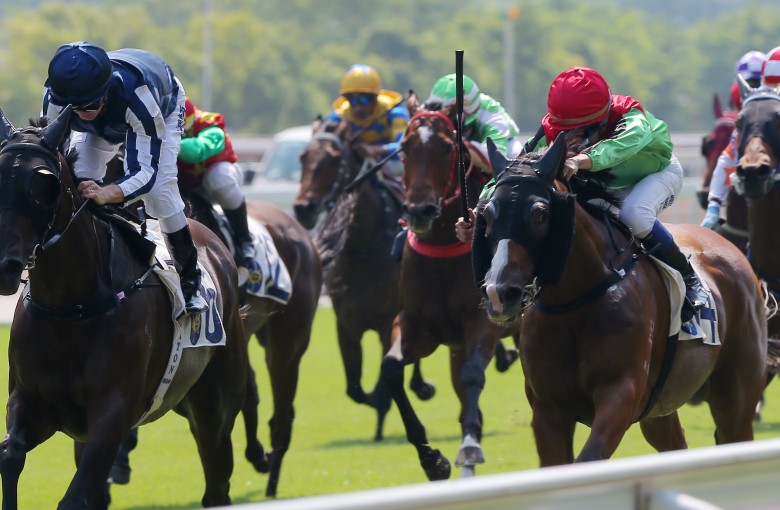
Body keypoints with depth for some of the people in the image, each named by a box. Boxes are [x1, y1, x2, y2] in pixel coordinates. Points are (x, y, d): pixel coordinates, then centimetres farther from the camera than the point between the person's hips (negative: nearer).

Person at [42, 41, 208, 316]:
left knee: (160, 189, -22)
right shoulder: (56, 95, -40)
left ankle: (189, 280, -5)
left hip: (165, 108, -4)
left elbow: (145, 171, -48)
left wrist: (107, 193, -68)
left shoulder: (136, 95, -50)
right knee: (78, 182, -17)